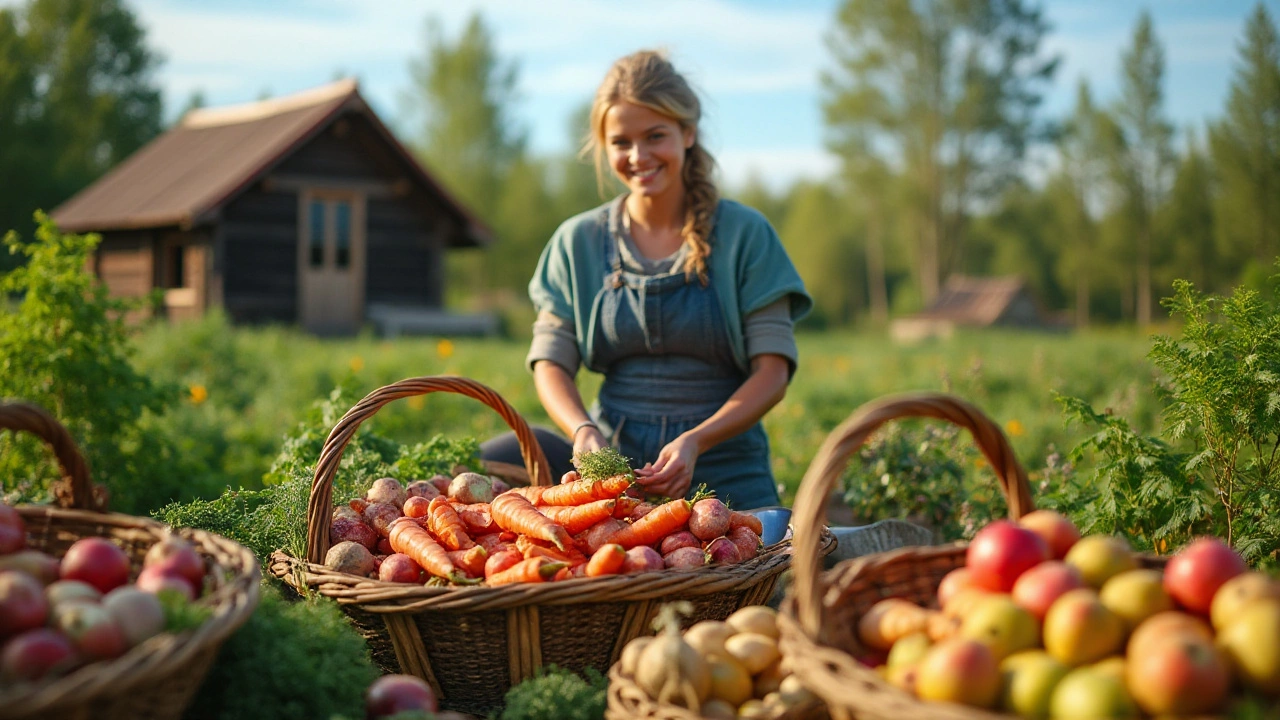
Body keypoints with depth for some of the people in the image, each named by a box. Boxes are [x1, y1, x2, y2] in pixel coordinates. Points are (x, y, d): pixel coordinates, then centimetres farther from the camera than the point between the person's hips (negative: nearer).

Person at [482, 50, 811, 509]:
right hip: (613, 462, 4)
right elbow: (551, 362, 5)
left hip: (724, 473, -3)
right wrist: (582, 430, -16)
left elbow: (773, 370, -3)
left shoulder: (744, 234, 2)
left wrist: (695, 441, -18)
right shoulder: (578, 241, 9)